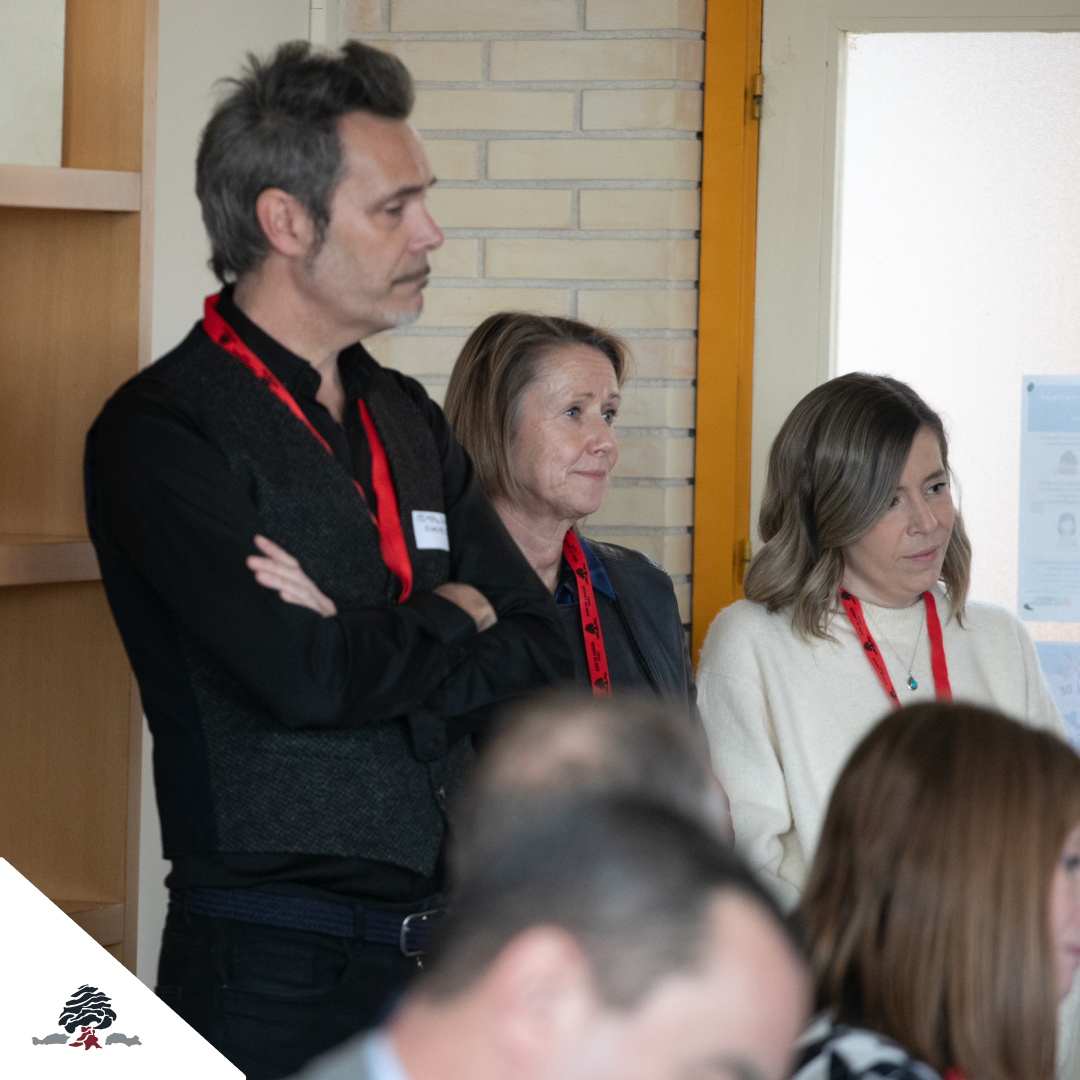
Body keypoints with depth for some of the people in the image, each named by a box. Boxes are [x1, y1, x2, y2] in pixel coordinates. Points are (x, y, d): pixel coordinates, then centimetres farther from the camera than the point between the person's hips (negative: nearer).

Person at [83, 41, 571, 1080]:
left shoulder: (406, 422, 14)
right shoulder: (161, 431, -9)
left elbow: (544, 660, 6)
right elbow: (302, 678, -21)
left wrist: (366, 645, -11)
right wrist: (455, 615, -2)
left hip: (443, 942, 6)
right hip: (271, 962, -6)